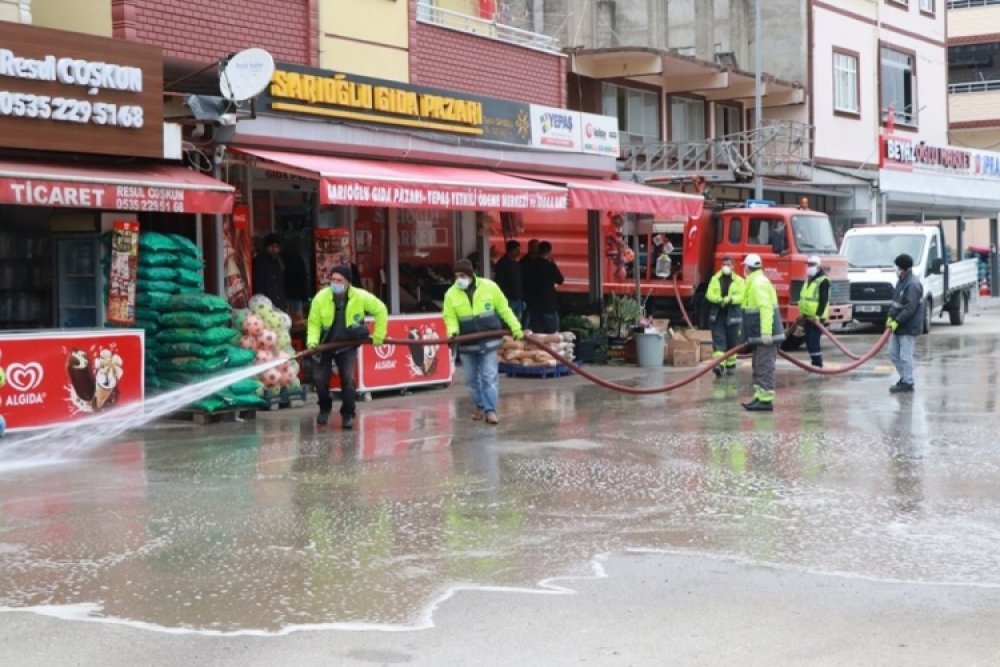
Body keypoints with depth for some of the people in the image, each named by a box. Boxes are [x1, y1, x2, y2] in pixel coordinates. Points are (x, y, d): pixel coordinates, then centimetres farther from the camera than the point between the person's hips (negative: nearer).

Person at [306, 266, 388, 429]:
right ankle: (325, 408, 24)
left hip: (347, 346, -1)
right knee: (319, 378, -6)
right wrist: (312, 342, -25)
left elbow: (381, 310, -4)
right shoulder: (320, 298, -19)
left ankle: (348, 415, 7)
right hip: (325, 344, 1)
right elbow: (314, 323, -9)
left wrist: (379, 336, -2)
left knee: (348, 379, -13)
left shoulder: (361, 297, -19)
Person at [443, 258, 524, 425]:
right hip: (467, 344, 2)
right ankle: (481, 406, 27)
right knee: (471, 378, 10)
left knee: (490, 376, -7)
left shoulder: (489, 287, -8)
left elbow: (504, 308, 0)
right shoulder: (451, 294, -5)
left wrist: (515, 327, 1)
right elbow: (450, 317, 0)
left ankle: (490, 410, -5)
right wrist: (452, 331, -20)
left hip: (489, 341, -2)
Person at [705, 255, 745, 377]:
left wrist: (730, 299, -25)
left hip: (732, 315, -1)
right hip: (717, 315, 1)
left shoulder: (739, 281, 3)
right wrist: (719, 300, -21)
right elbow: (709, 294, -2)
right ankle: (718, 364, -17)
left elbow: (742, 296, -9)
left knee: (732, 341, 8)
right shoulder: (715, 279, 9)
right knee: (718, 340, -9)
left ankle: (730, 364, 22)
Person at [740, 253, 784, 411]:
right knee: (759, 367, 16)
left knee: (764, 367, -9)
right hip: (761, 335, 11)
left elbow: (766, 308, -26)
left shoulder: (759, 283, -17)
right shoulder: (755, 282, 16)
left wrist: (766, 332, -30)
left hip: (765, 336, -11)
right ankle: (759, 397, 22)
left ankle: (766, 400, -8)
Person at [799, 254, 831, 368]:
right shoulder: (809, 280, 17)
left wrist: (818, 316, -24)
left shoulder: (823, 281, -13)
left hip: (816, 318, -9)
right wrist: (803, 315, 21)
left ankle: (818, 365, -7)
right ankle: (814, 364, 19)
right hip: (807, 317, 9)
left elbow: (824, 300, -19)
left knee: (814, 341, -12)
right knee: (809, 342, 11)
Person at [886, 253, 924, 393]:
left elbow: (910, 308, -24)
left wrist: (897, 321, -22)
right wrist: (890, 316, 5)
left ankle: (907, 383, 3)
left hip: (909, 327, -10)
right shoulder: (901, 282, 13)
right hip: (898, 325, 10)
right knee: (893, 353, 15)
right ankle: (904, 378, 26)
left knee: (905, 356, -5)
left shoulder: (913, 284, -19)